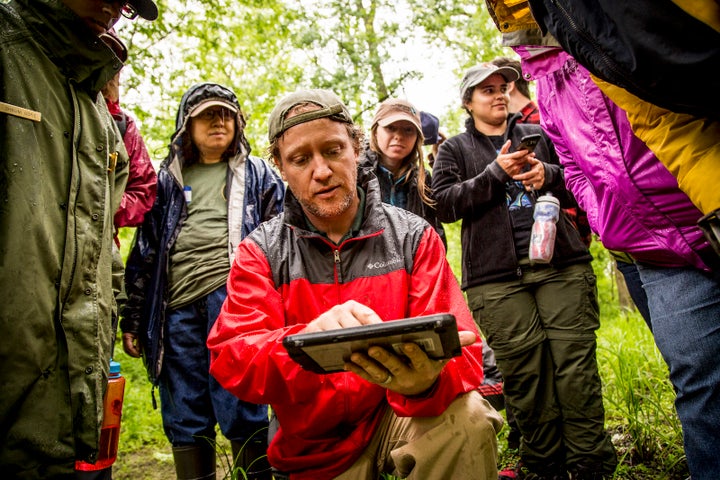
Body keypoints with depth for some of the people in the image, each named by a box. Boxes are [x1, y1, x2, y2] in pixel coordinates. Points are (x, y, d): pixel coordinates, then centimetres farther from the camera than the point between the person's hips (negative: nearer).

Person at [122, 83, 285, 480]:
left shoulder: (257, 174, 16)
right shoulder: (168, 179, 21)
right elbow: (144, 252, 19)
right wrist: (133, 319, 12)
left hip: (234, 295, -3)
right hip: (178, 307, 3)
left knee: (240, 409, -6)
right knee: (185, 419, 7)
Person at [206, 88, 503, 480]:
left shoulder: (412, 236, -6)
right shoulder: (261, 251, -5)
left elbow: (459, 352, -14)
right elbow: (229, 357, -18)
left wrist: (427, 380, -41)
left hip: (400, 413, -1)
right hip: (316, 444, 2)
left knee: (468, 418, -28)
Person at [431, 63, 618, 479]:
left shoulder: (539, 135, 21)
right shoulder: (455, 149, 15)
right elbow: (445, 203, 0)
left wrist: (550, 177, -1)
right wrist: (495, 172, -9)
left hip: (562, 266, 2)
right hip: (497, 280, -1)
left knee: (577, 371, -2)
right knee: (528, 380, -1)